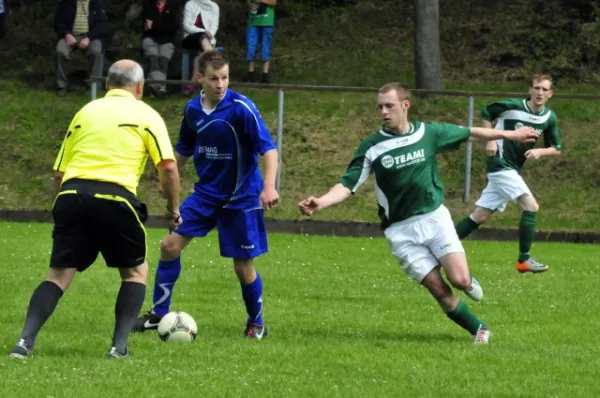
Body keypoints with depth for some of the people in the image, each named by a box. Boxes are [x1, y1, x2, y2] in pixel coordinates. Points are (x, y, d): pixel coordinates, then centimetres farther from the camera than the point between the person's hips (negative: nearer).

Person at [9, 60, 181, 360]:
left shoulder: (85, 112, 21)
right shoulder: (145, 115, 11)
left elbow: (59, 173, 20)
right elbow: (168, 167, 0)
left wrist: (61, 214, 30)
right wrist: (174, 208, 13)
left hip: (71, 193, 3)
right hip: (114, 197, -3)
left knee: (59, 275, 7)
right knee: (136, 272, 16)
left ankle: (25, 341, -10)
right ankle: (119, 346, 4)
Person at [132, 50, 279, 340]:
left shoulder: (241, 108, -19)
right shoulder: (193, 109, -1)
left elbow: (268, 148, -22)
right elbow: (183, 150, 16)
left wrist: (269, 186, -34)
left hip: (240, 199, -5)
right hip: (206, 193, 5)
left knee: (243, 266, 0)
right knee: (170, 244, -5)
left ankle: (256, 323, 24)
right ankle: (158, 314, 7)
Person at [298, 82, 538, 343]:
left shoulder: (429, 133, -2)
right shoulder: (371, 147, -7)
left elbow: (469, 134, 13)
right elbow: (348, 185, -12)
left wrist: (508, 134, 21)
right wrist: (320, 203, -31)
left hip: (434, 217, 1)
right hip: (401, 230, -1)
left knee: (459, 280, -15)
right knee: (439, 290, -6)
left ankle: (468, 282, 22)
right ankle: (479, 330, 14)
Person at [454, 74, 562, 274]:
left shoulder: (549, 118, 2)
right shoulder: (513, 106, -13)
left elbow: (556, 148, 10)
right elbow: (486, 113, 2)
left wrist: (540, 151, -11)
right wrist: (490, 140, -7)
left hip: (513, 169, 7)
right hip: (501, 165, -7)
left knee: (480, 216, 8)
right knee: (531, 206, -15)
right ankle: (524, 260, -7)